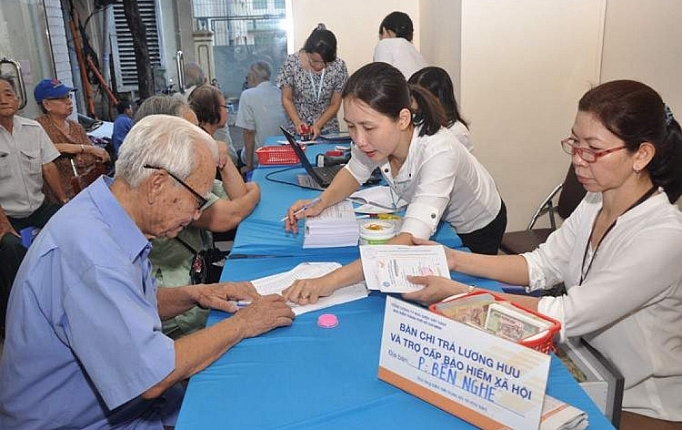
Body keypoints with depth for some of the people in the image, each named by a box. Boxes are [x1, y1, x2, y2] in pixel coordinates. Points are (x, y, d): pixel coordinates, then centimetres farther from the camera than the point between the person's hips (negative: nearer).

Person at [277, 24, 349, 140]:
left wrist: (318, 125, -16)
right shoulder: (292, 62, -14)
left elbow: (335, 104, -4)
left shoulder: (339, 66, -12)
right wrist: (297, 122, -20)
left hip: (328, 130, -1)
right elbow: (286, 99, -5)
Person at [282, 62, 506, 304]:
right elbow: (354, 172, -5)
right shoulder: (372, 137, -28)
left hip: (477, 227, -4)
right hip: (437, 221, 5)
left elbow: (411, 241, -54)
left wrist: (330, 281, -62)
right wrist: (323, 202, -26)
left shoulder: (437, 152, -45)